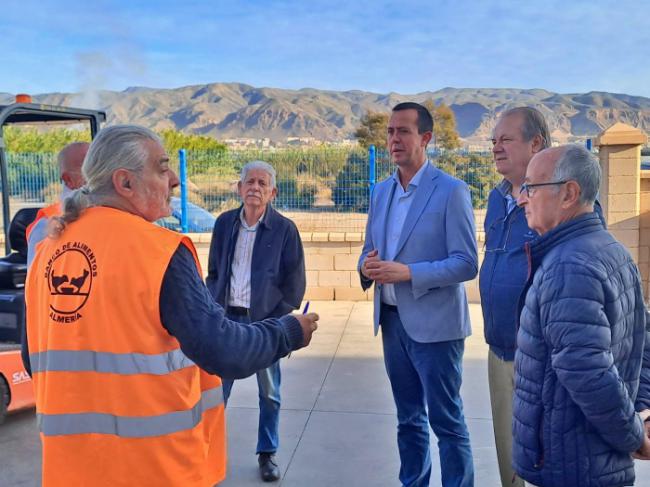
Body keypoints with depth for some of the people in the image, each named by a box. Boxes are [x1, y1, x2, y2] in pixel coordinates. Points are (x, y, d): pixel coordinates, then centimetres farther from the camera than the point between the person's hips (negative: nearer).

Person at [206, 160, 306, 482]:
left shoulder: (284, 229, -5)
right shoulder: (224, 223, 4)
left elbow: (295, 283, -3)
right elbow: (214, 271, 11)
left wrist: (277, 320, -7)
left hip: (265, 320, -2)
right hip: (227, 319, 2)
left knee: (269, 394, 9)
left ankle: (267, 454, 27)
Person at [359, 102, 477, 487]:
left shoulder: (451, 191, -10)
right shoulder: (381, 191, 10)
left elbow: (466, 263, -14)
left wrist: (408, 272, -24)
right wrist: (367, 265, -8)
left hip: (433, 324, -6)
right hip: (392, 320, 6)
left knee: (446, 422, 4)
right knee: (409, 419, 18)